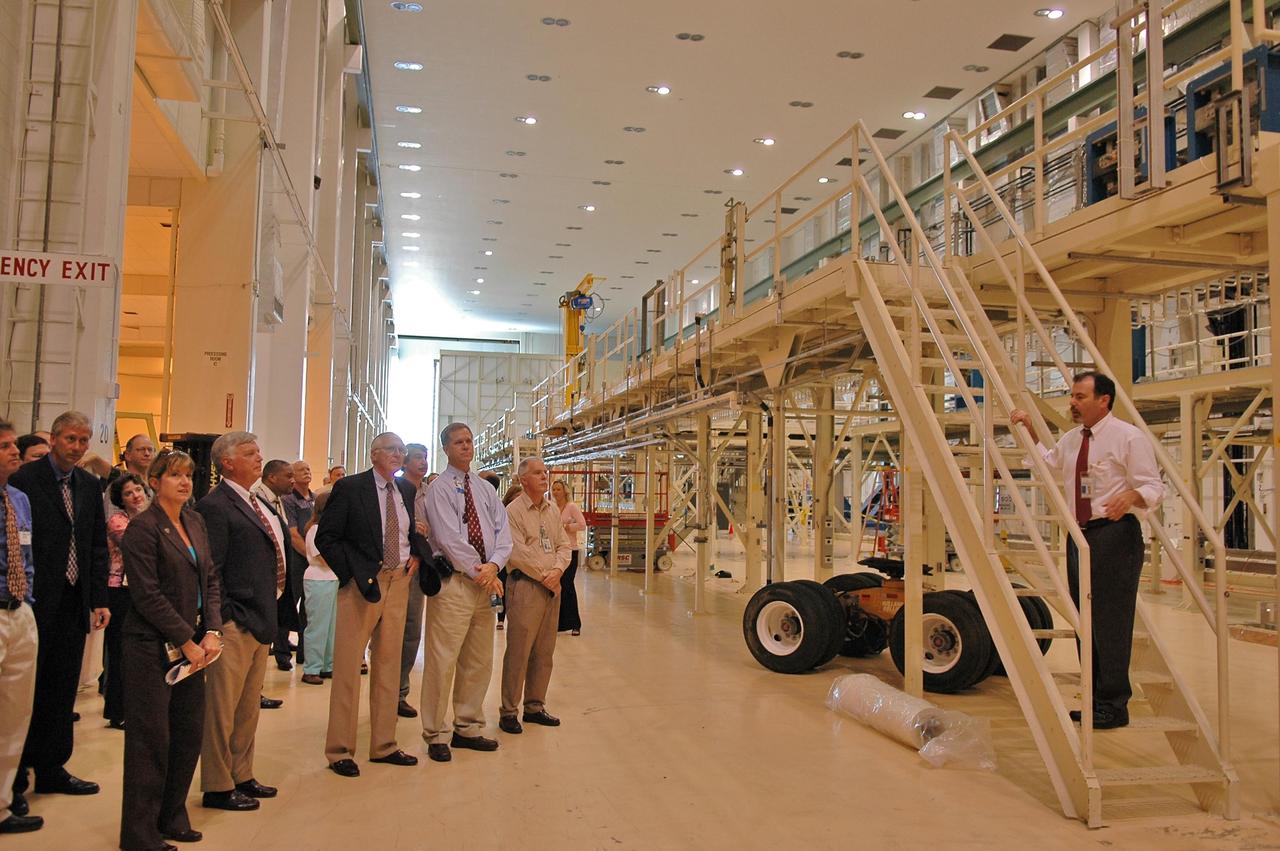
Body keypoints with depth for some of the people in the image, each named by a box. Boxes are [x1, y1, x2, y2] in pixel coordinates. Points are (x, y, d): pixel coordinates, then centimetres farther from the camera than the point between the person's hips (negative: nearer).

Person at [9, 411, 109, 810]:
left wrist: (100, 599, 6)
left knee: (62, 689, 12)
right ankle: (15, 776, 15)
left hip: (74, 602, 6)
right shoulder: (24, 479, -8)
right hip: (35, 601, -6)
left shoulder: (90, 485, 9)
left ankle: (51, 768, 23)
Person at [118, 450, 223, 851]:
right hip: (153, 647, -7)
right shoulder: (143, 527, -11)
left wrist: (212, 633, -2)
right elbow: (147, 595, -15)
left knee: (190, 733, 10)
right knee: (152, 739, 1)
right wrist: (187, 642, -13)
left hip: (193, 643, 7)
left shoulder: (195, 521, 11)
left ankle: (171, 818, 25)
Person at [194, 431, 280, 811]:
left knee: (249, 707, 18)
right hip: (234, 623, -9)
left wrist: (270, 612, 13)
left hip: (261, 621, 9)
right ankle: (217, 787, 13)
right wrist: (228, 617, -17)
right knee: (222, 708, 2)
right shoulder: (215, 506, -12)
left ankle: (241, 775, 30)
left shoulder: (260, 505, 15)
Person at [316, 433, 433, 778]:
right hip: (362, 583, -6)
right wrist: (354, 572, -13)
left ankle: (384, 745, 23)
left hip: (399, 582, 6)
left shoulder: (406, 490, 10)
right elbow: (326, 537, -7)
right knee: (348, 666, 0)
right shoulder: (349, 488, -6)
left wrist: (417, 554, 4)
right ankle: (339, 750, 12)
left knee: (388, 665, 12)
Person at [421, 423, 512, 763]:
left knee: (479, 662, 12)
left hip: (485, 582, 7)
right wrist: (479, 572, -13)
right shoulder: (439, 488, -4)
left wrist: (494, 565, -12)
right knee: (442, 661, -5)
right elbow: (449, 538, -13)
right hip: (453, 582, -6)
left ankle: (468, 728, 24)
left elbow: (503, 531, 6)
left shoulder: (486, 489, 15)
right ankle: (436, 736, 7)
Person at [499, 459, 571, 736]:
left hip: (552, 587, 7)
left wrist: (558, 570, -6)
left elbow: (564, 545, 12)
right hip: (525, 585, -7)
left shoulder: (552, 510, 13)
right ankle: (508, 711, 6)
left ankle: (535, 706, 22)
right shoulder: (513, 511, -8)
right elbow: (517, 552, -14)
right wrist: (543, 575, -10)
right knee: (518, 650, -4)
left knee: (544, 650, 11)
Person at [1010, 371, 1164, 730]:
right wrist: (1030, 431, 24)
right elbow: (1048, 463, 35)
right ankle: (1095, 700, 20)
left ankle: (1113, 706, 0)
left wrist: (1131, 495, -31)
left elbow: (1153, 487, -10)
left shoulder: (1128, 437, -7)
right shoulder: (1071, 439, 15)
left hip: (1114, 534, -8)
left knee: (1110, 620, -8)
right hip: (1079, 535, 8)